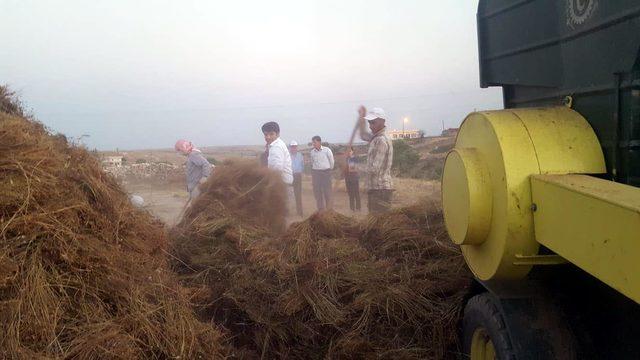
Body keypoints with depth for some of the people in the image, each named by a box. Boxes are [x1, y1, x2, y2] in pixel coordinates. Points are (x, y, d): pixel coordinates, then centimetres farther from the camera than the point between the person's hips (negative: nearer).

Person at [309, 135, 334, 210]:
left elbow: (331, 161, 5)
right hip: (316, 172, 3)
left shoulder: (326, 150, -5)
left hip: (326, 172, -3)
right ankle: (321, 209, 12)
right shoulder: (312, 152, 5)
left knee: (327, 192, -4)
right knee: (317, 193, 3)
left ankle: (329, 209, 3)